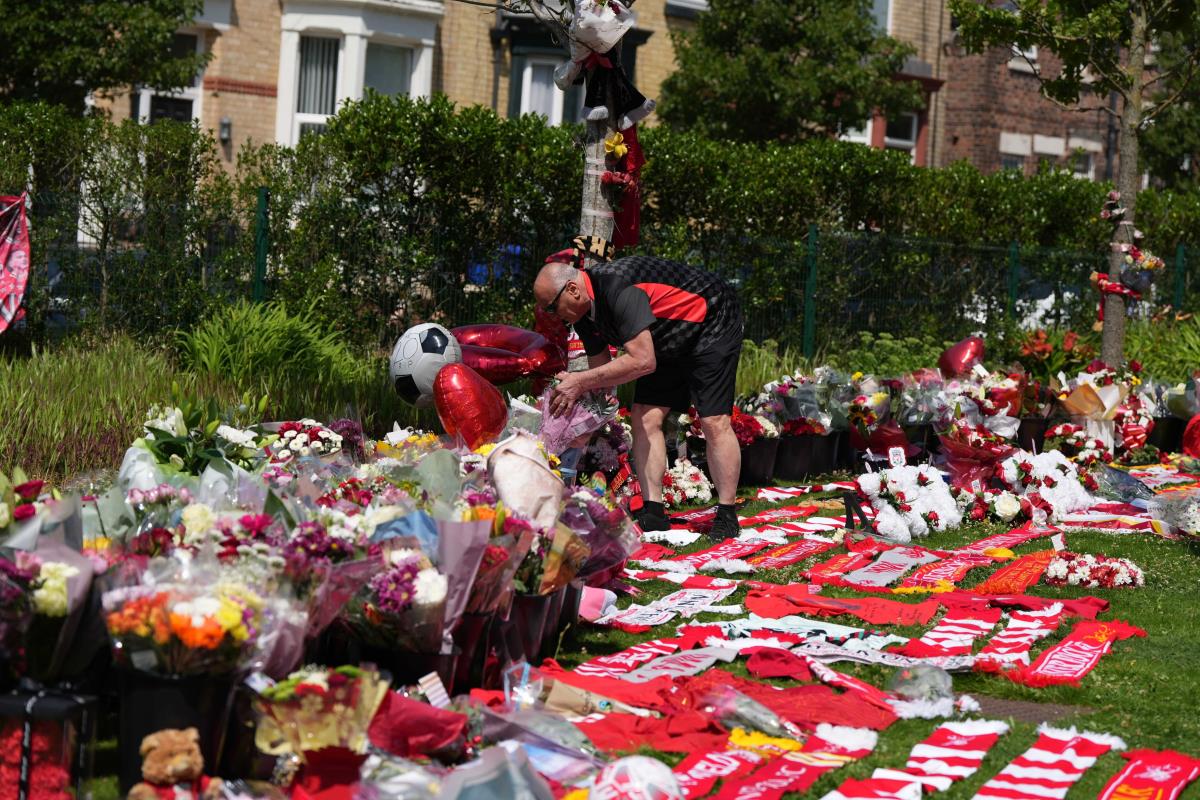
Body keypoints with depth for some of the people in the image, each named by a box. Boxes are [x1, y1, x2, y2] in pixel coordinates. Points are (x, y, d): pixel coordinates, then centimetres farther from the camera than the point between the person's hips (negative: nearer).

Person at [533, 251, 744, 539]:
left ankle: (726, 517, -4)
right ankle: (653, 515, -1)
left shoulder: (619, 289, -36)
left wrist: (581, 381, -33)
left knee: (714, 421, -14)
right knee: (644, 417, -3)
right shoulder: (585, 311, -6)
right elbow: (602, 369, 4)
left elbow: (643, 361, -38)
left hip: (712, 324, -9)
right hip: (670, 342, 9)